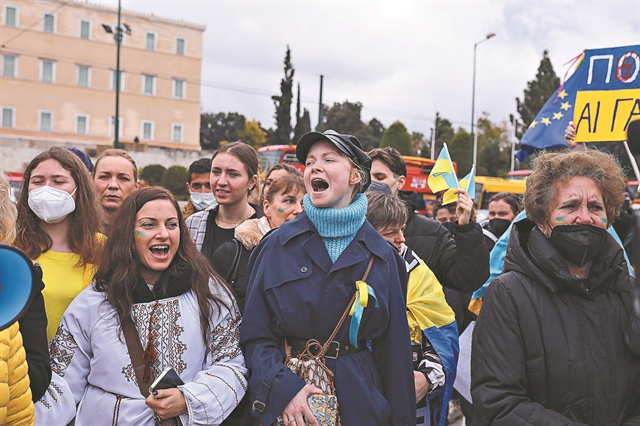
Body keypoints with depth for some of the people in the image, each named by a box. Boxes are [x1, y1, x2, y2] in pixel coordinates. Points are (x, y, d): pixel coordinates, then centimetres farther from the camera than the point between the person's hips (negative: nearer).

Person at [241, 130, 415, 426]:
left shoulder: (381, 256, 0)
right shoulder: (277, 246, -3)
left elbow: (393, 347, 2)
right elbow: (256, 334, -4)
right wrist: (282, 387, -18)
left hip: (358, 399, 1)